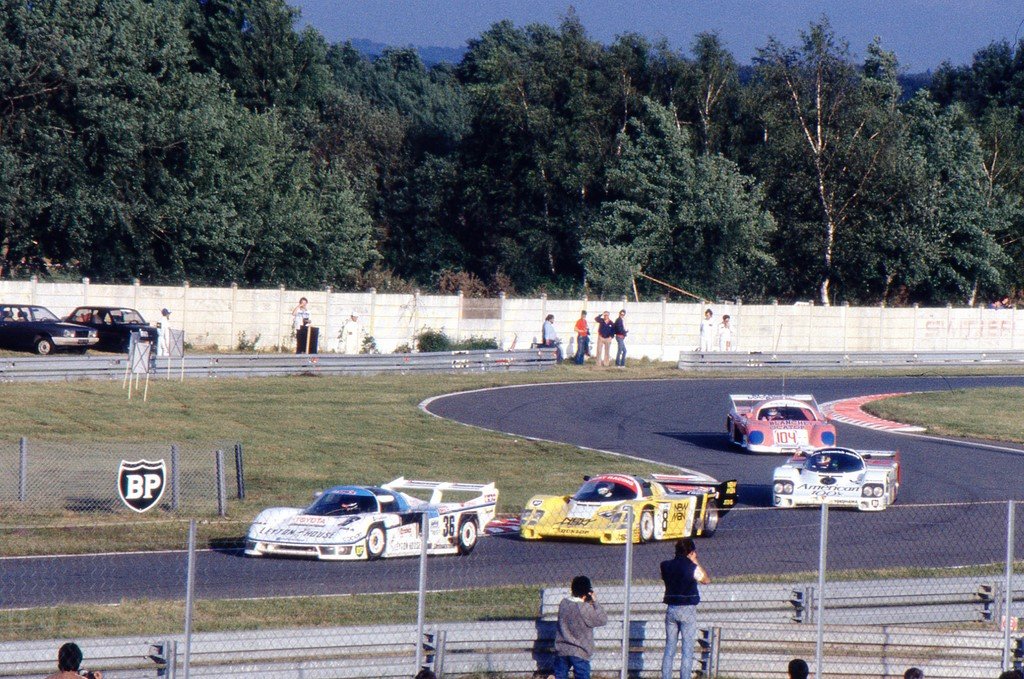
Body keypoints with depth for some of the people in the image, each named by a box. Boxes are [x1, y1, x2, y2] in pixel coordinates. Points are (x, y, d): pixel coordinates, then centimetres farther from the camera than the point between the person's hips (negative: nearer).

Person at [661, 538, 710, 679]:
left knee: (669, 647, 10)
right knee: (687, 649, -1)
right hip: (687, 609, -4)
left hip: (671, 609, 4)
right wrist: (695, 562, 9)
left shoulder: (666, 566, 2)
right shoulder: (692, 568, -10)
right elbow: (706, 580, 5)